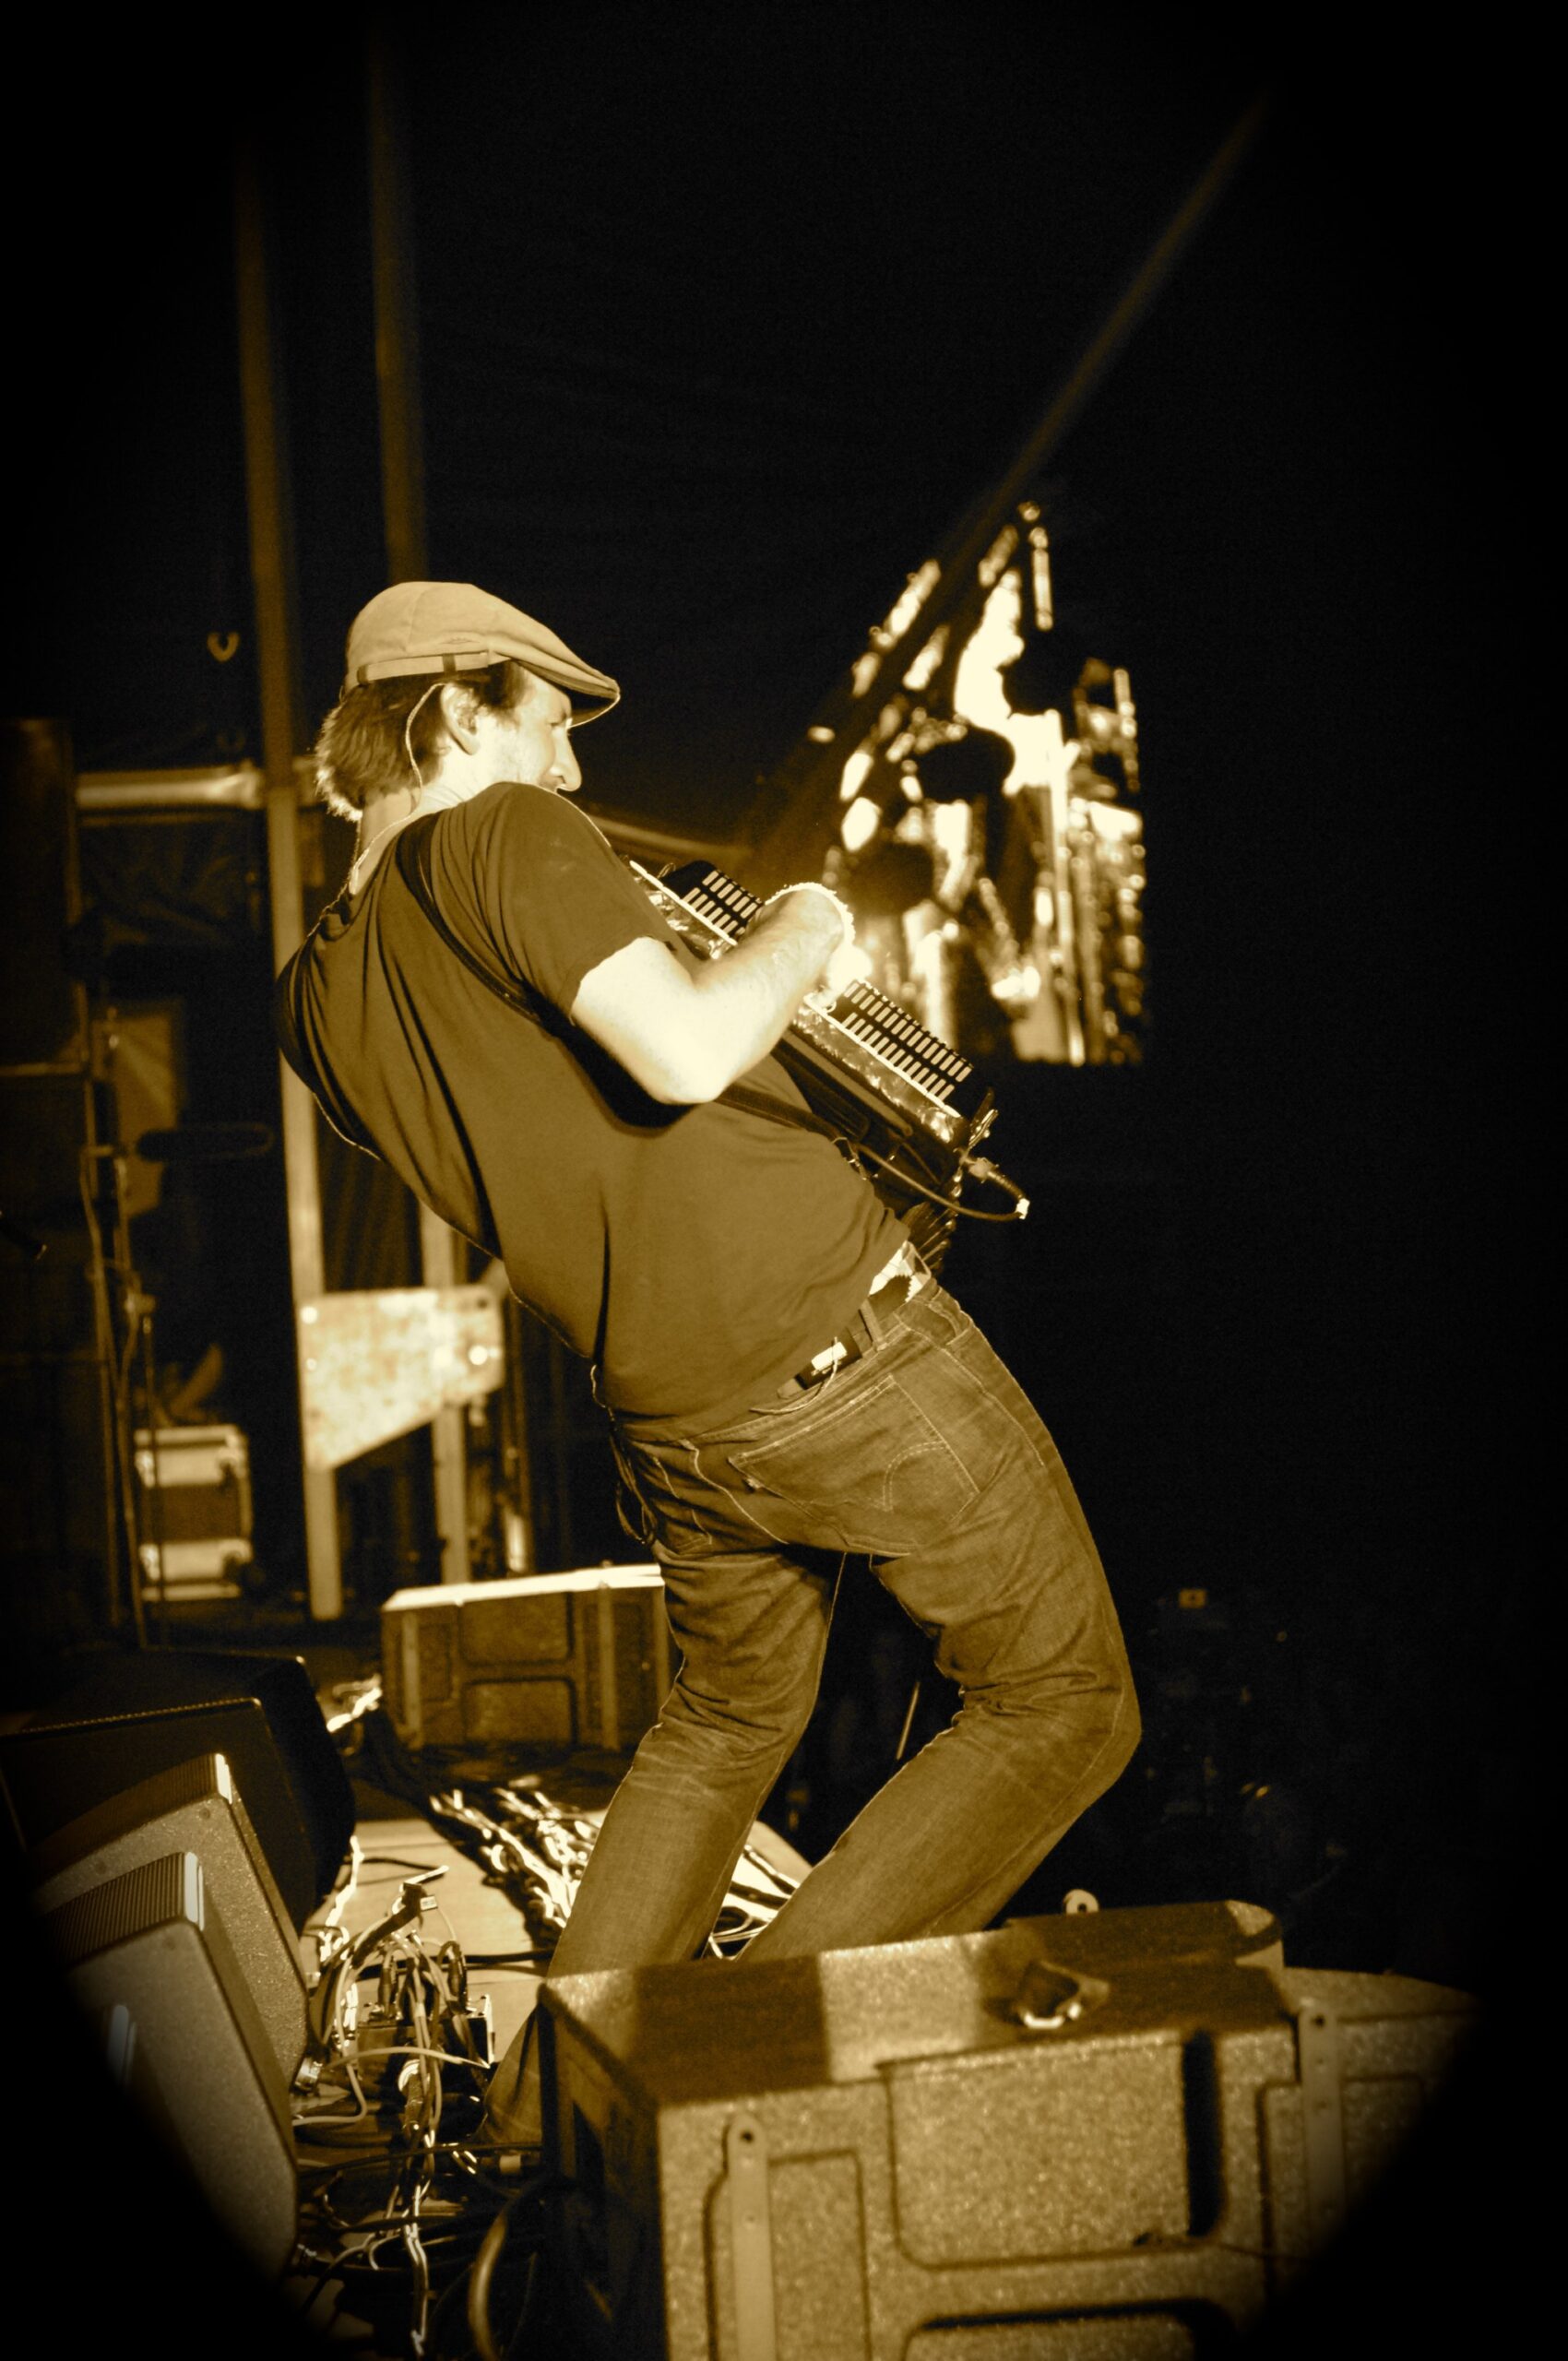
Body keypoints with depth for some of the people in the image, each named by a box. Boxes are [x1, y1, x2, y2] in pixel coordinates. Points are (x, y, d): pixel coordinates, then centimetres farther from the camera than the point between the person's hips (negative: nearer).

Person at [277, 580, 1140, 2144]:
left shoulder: (316, 1005, 8)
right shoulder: (500, 838, -14)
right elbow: (684, 1051, -27)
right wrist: (797, 941, -8)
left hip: (670, 1419, 7)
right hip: (849, 1352, -7)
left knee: (729, 1718, 32)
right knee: (1061, 1709, 10)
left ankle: (558, 2076, 32)